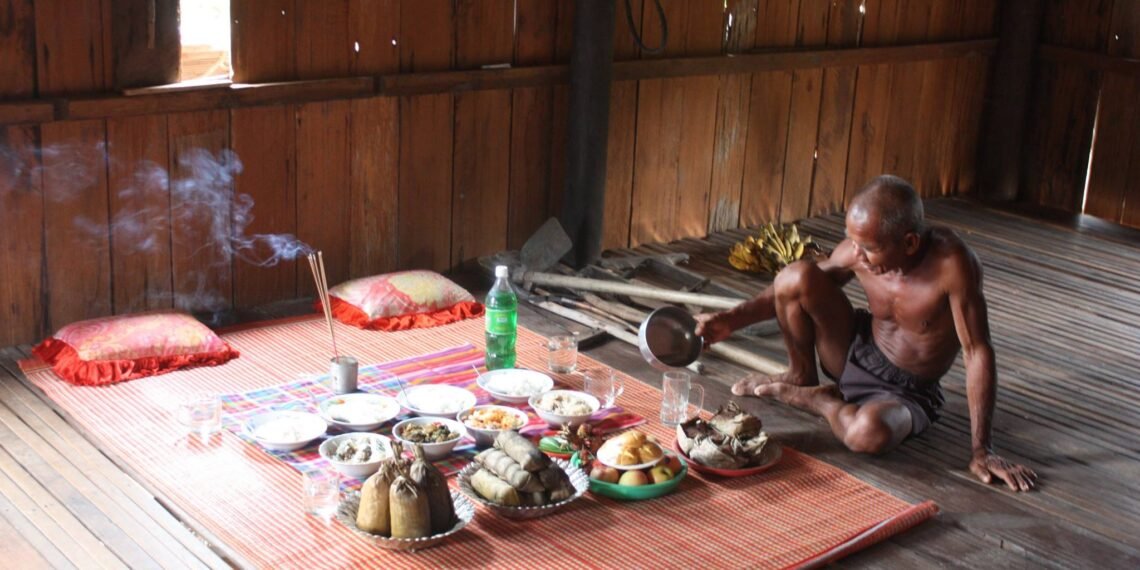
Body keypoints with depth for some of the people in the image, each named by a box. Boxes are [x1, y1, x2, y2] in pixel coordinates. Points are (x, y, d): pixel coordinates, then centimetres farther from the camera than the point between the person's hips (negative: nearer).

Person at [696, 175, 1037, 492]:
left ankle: (809, 399, -5)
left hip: (906, 393, -4)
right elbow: (792, 290, 2)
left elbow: (978, 352, -25)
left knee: (869, 433, -40)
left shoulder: (951, 263, -29)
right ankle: (801, 377, 5)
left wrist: (981, 450, -25)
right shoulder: (859, 250, -15)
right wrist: (732, 320, -10)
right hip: (856, 352, 4)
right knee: (796, 276, -21)